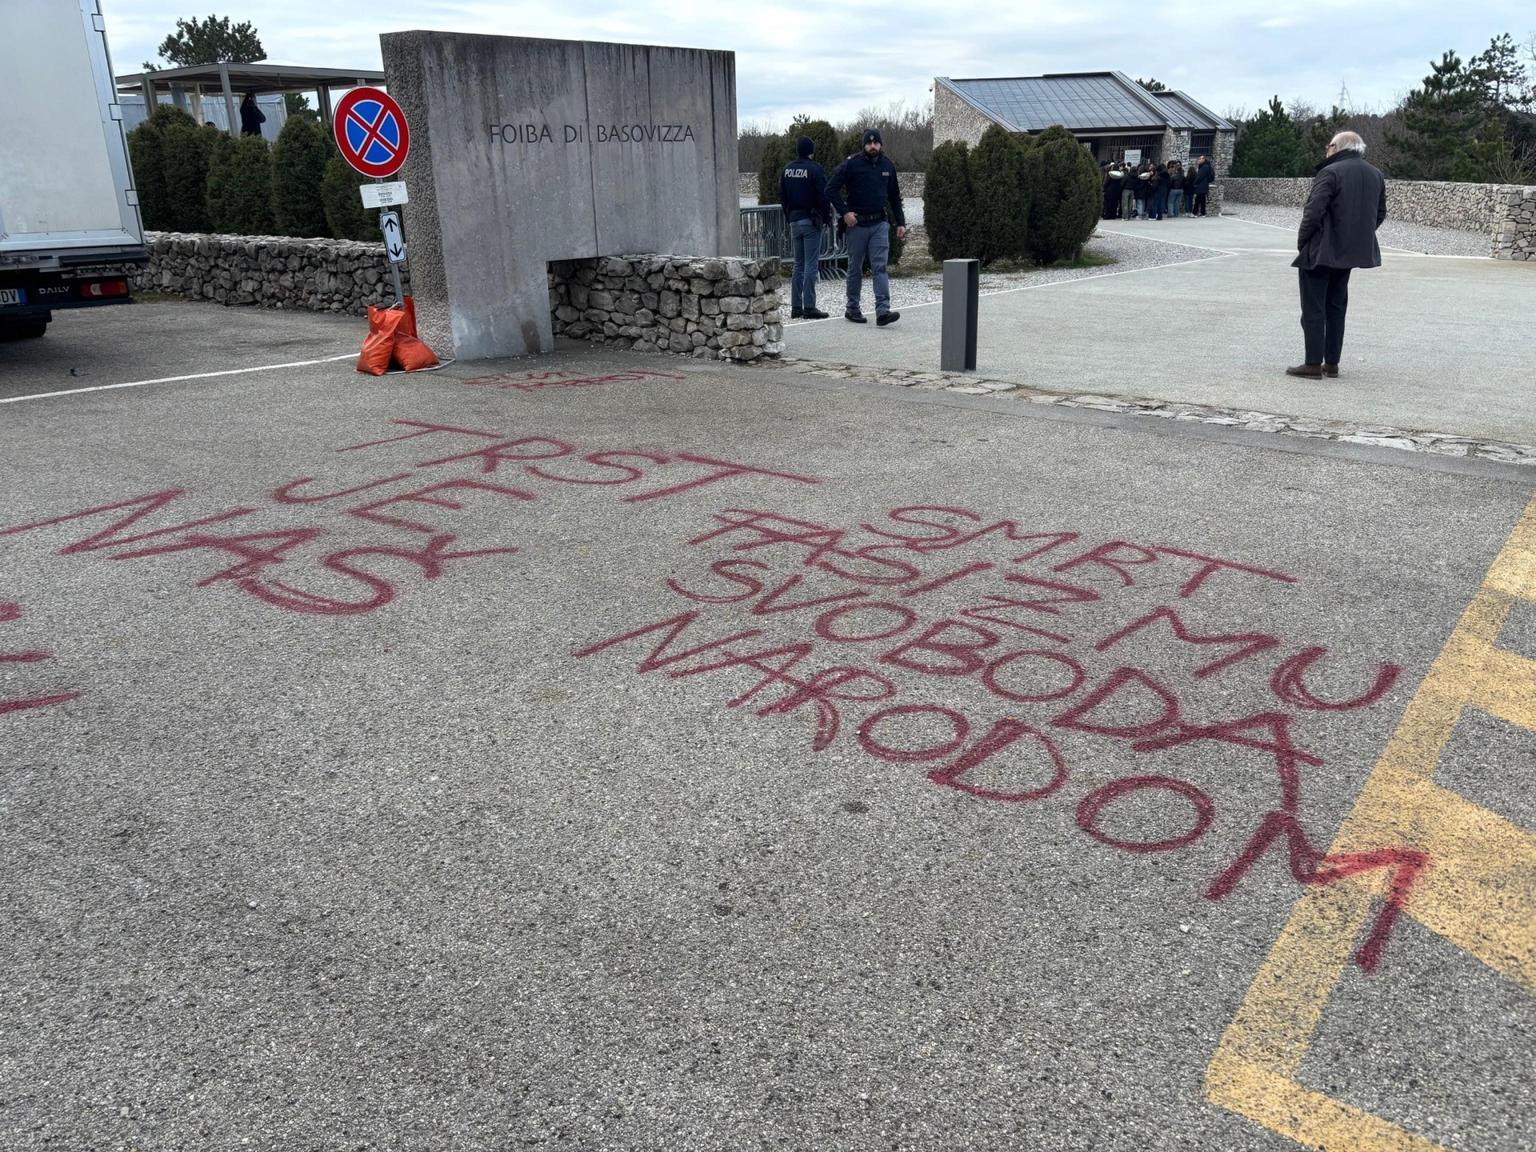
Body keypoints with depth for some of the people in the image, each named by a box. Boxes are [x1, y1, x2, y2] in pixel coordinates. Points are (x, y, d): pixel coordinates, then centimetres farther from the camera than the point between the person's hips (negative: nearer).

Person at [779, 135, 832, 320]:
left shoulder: (786, 170, 8)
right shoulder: (814, 169, -10)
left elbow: (782, 197, 11)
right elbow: (823, 196, -13)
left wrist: (789, 217, 16)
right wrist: (826, 217, -2)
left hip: (794, 221, 6)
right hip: (811, 221, -6)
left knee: (798, 265, 12)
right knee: (811, 265, -5)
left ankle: (796, 307, 10)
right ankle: (809, 307, -7)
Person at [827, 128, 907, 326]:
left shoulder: (888, 165, 8)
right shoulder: (852, 164, -6)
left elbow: (895, 197, 18)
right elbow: (831, 188, -7)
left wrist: (900, 223, 13)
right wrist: (844, 212, -14)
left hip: (879, 223, 2)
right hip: (857, 223, -2)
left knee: (880, 267, -8)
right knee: (855, 268, 8)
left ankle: (883, 311, -15)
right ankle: (852, 308, 20)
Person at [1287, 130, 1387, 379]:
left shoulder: (1330, 172, -14)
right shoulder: (1376, 175, 11)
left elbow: (1313, 212, -21)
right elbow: (1380, 214, 15)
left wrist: (1302, 242, -10)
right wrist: (1360, 237, 18)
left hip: (1320, 252, -8)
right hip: (1351, 252, 8)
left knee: (1314, 309, -2)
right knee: (1336, 307, 16)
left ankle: (1314, 364, -4)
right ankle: (1332, 363, 17)